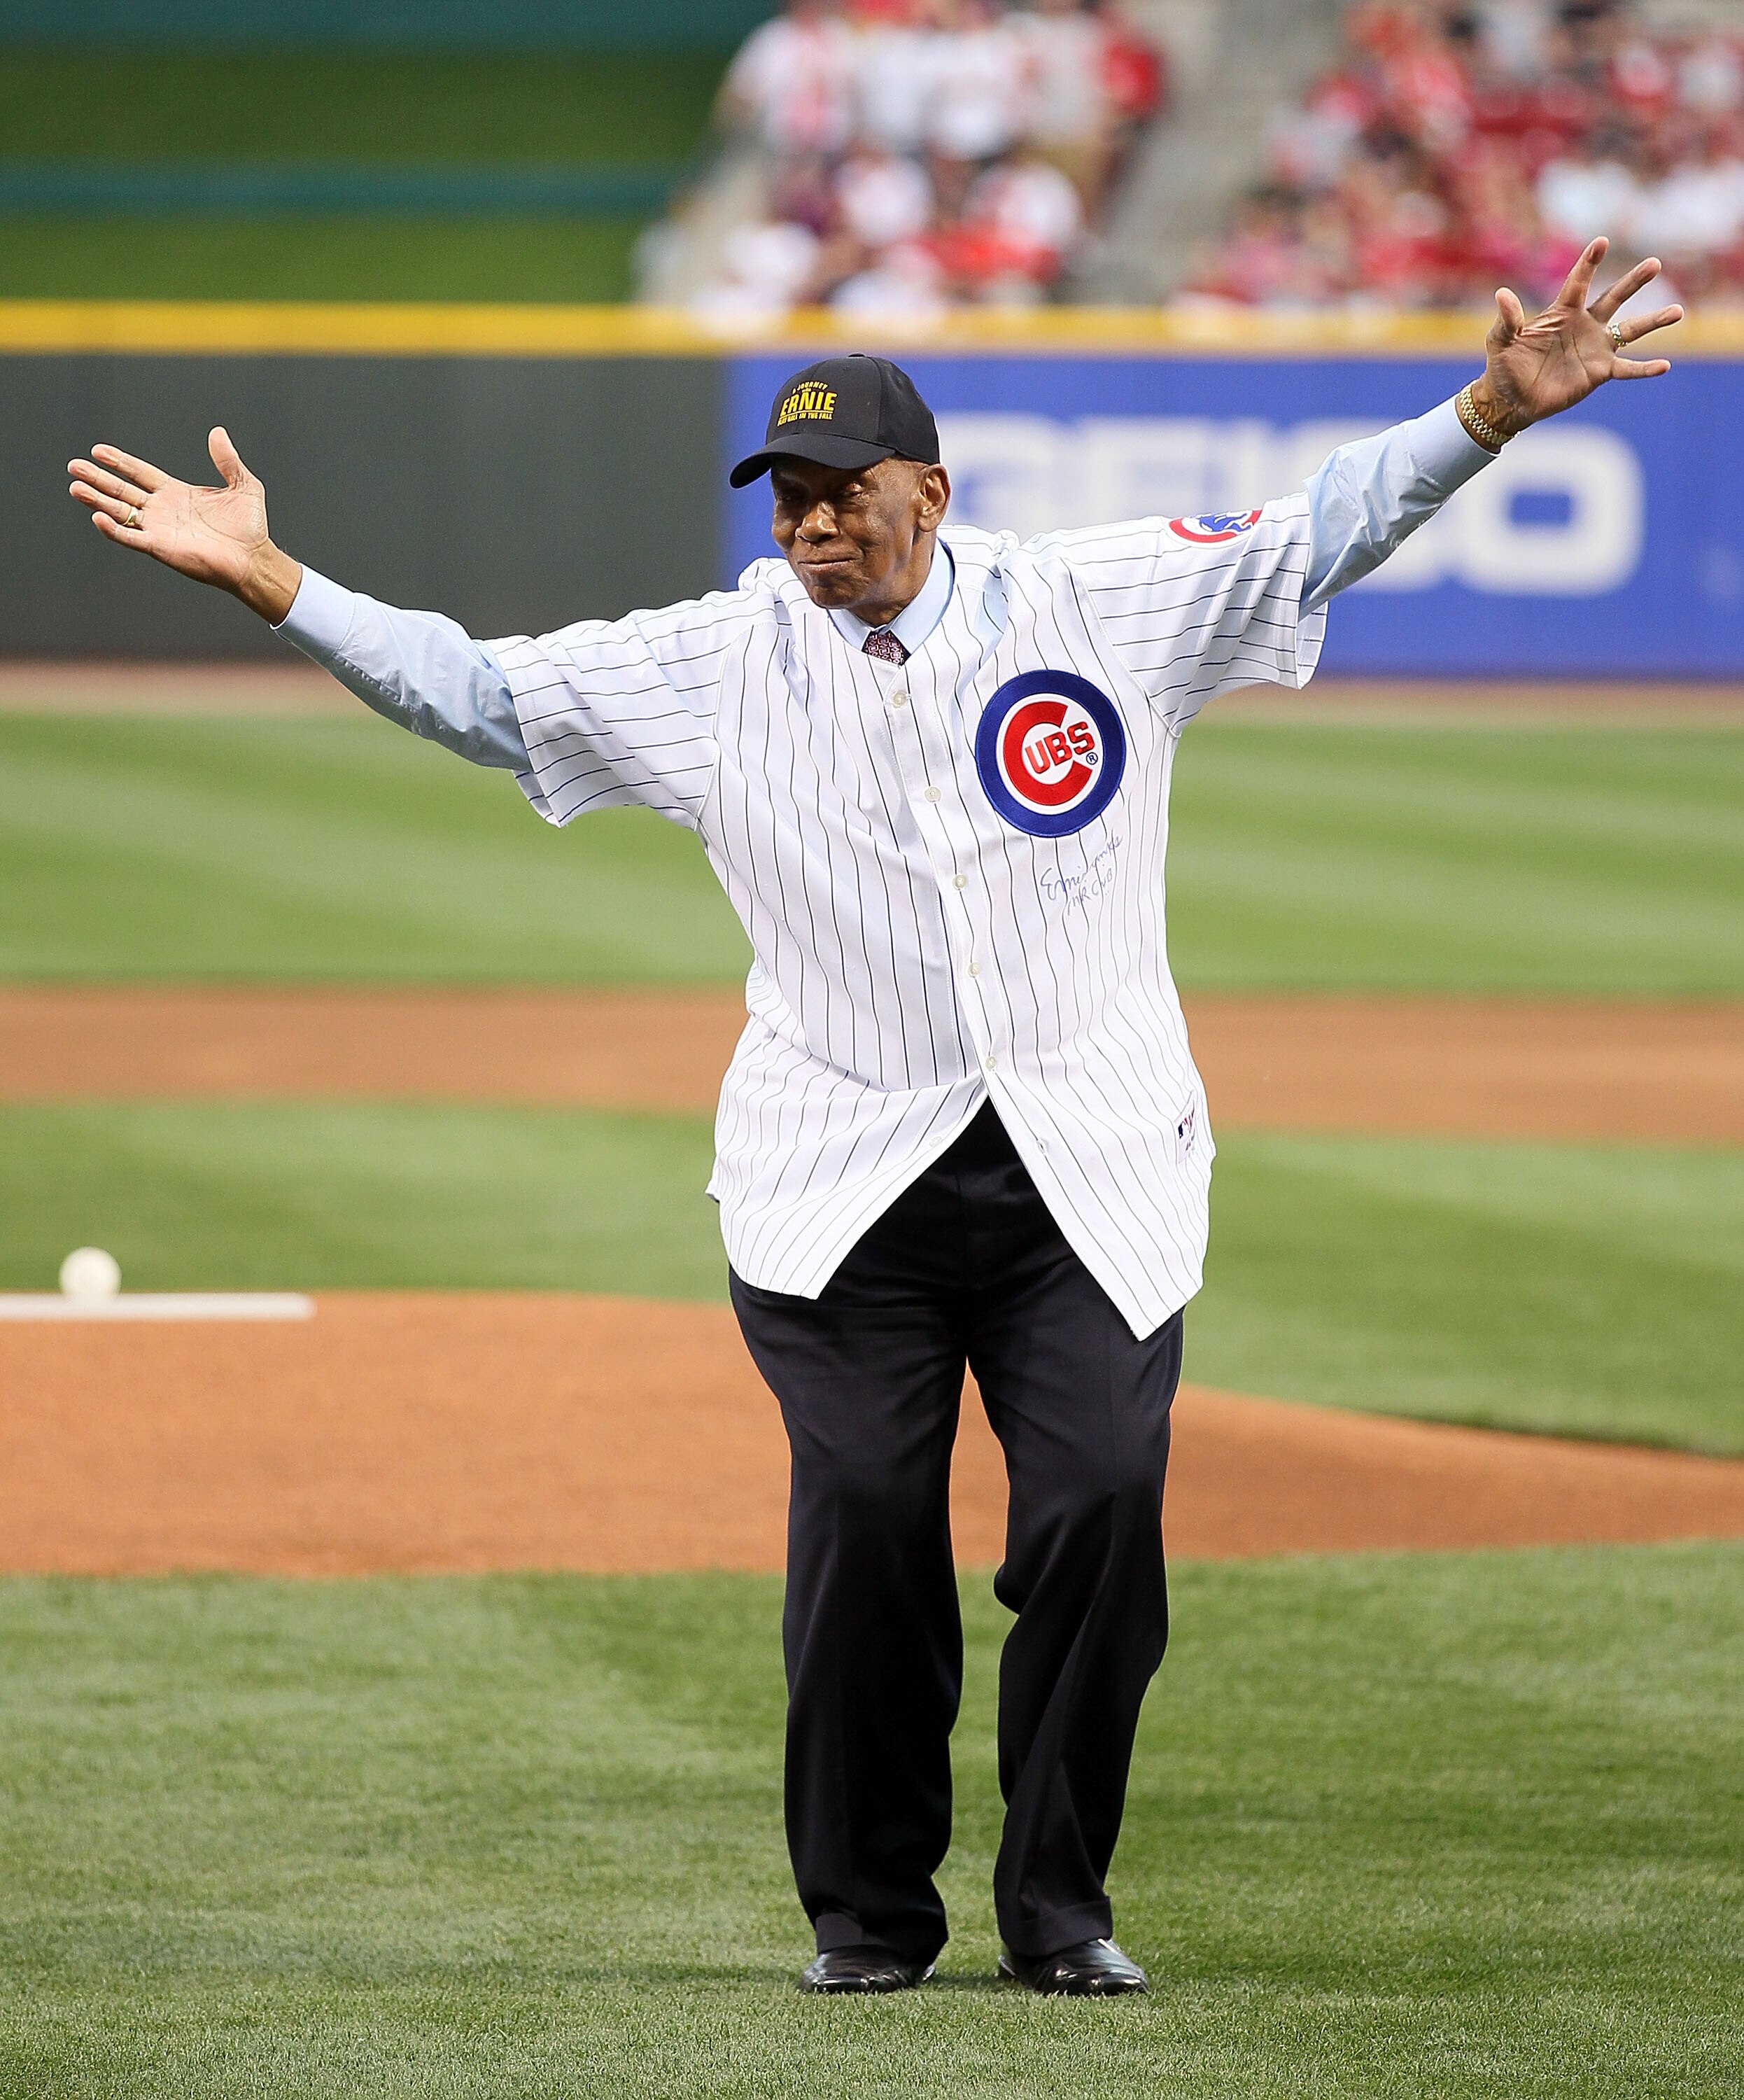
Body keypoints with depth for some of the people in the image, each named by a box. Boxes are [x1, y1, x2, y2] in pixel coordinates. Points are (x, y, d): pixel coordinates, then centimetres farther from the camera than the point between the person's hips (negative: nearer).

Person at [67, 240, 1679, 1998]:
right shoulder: (716, 665, 5)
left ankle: (1058, 1907, 7)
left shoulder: (1100, 606, 3)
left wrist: (1498, 407, -11)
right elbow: (475, 688, 5)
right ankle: (867, 1910, 8)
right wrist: (267, 581, -4)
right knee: (862, 1520, -8)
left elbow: (1323, 533, 1)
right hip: (841, 1185, 0)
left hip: (1092, 1179, 0)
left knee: (1101, 1506, -9)